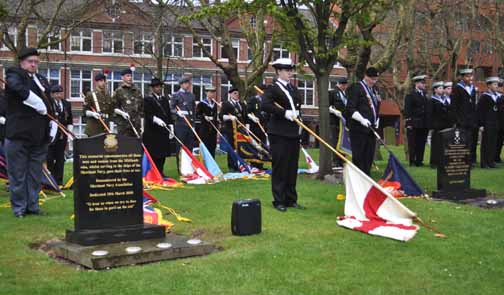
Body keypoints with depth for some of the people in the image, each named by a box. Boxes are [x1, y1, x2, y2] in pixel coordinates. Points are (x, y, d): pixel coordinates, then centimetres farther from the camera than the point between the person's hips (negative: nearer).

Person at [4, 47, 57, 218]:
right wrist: (39, 105, -24)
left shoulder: (42, 80, 18)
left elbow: (49, 105, 20)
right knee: (18, 173, 2)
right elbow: (19, 89, -25)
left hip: (39, 136, 6)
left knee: (35, 173, 11)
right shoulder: (14, 74, -1)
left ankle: (33, 205, 18)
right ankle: (19, 207, 9)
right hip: (18, 134, -6)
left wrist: (53, 127, 10)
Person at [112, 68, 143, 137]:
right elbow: (113, 108, 0)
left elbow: (141, 108, 17)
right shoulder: (118, 91, 2)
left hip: (136, 125, 4)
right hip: (123, 125, -4)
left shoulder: (137, 91, 15)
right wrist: (121, 113, -18)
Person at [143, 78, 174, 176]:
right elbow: (147, 114, -11)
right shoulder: (148, 99, 0)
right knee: (153, 154, -6)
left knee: (163, 154, 6)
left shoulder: (165, 100, 19)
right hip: (152, 131, -6)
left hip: (164, 131, 6)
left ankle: (160, 172, 13)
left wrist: (171, 129, 10)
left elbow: (169, 115, 18)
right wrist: (156, 119, -28)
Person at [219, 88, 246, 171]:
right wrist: (230, 117, -21)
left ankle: (238, 166, 8)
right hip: (230, 130, -4)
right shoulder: (226, 104, 4)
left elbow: (246, 116, 23)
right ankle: (231, 167, 4)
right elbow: (221, 116, -6)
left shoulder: (242, 105, 21)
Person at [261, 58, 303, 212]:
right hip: (279, 134, -7)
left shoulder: (293, 88, 17)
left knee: (292, 167, 11)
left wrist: (297, 114, 10)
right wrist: (285, 113, -24)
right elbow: (264, 105, -23)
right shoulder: (273, 88, -7)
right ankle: (279, 201, 6)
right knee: (279, 167, -2)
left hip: (294, 133, 7)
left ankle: (291, 199, 20)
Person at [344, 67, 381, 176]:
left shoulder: (374, 90, 19)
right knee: (358, 156, -5)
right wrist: (362, 119, -22)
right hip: (359, 129, -8)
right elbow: (350, 108, -12)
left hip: (371, 129, 8)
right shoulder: (356, 88, -6)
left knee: (369, 156, 9)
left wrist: (377, 120, 13)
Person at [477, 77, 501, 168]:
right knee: (486, 143, -3)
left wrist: (499, 123, 12)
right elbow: (480, 111, -7)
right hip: (487, 124, -5)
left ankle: (491, 161, 12)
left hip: (495, 124, 6)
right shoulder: (484, 97, -5)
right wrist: (481, 124, -12)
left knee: (494, 143, 5)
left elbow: (499, 110, 17)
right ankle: (484, 162, 1)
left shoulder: (498, 96, 12)